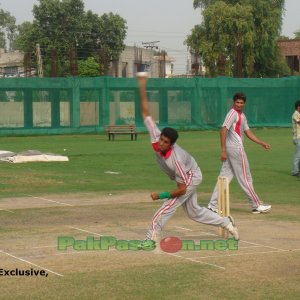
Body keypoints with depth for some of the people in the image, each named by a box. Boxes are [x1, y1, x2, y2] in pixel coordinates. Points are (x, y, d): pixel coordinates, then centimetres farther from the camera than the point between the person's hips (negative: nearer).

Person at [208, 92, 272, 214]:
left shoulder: (242, 115, 18)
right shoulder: (233, 113, -11)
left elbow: (248, 132, 23)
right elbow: (223, 130, -19)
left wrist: (262, 143, 17)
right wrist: (223, 150, -24)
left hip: (231, 149, 9)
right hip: (236, 148, -9)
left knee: (225, 177, 8)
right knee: (245, 178, -1)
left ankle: (213, 205, 7)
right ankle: (257, 205, 8)